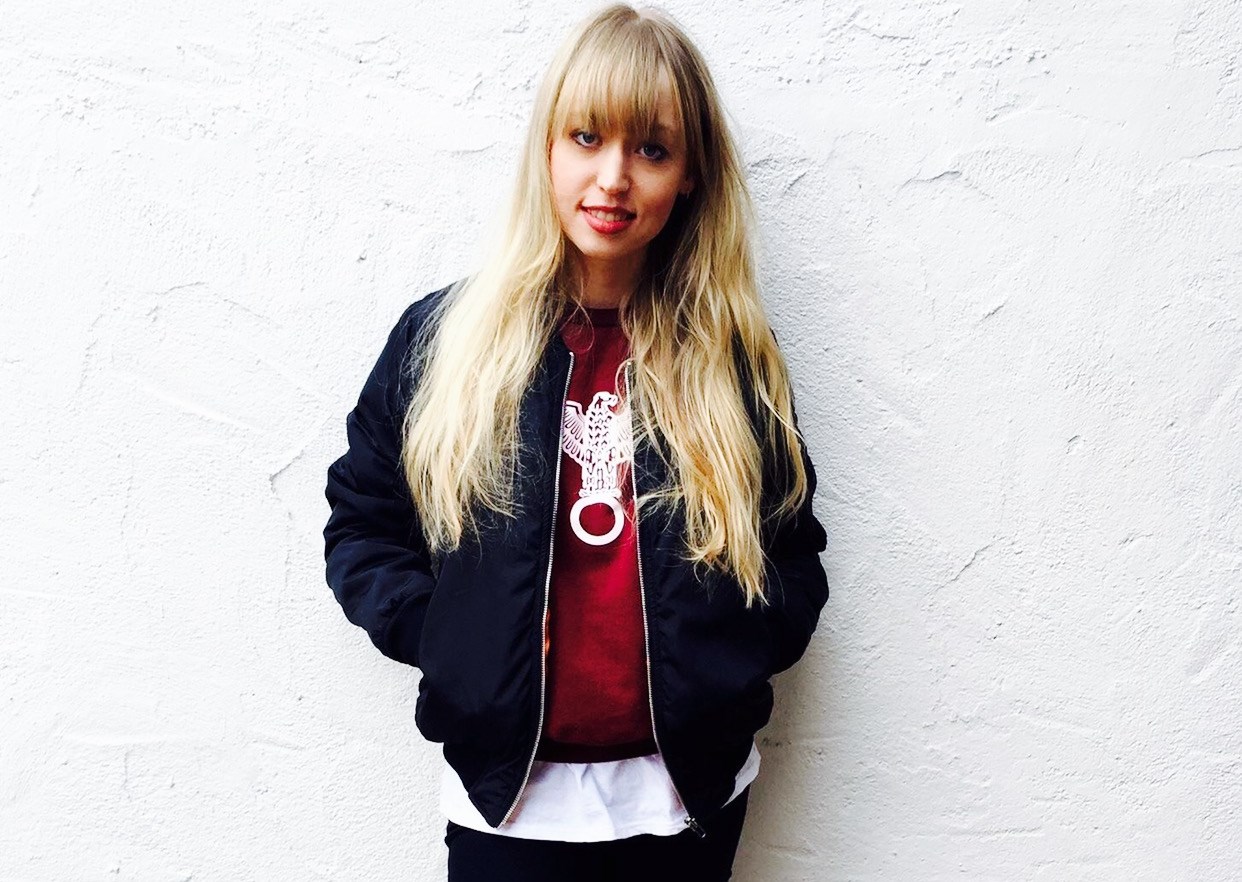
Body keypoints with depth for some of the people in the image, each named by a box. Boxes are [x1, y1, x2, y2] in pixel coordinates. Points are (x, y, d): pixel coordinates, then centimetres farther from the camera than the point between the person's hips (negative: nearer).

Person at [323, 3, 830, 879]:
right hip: (510, 789, -1)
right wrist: (442, 636, -8)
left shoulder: (735, 356, -2)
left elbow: (793, 552, 7)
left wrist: (731, 660, -8)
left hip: (687, 785, 1)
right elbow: (361, 524, 5)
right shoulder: (443, 337, -4)